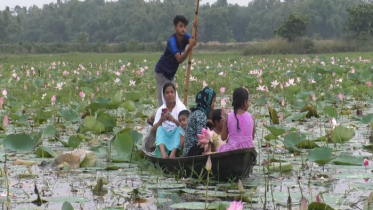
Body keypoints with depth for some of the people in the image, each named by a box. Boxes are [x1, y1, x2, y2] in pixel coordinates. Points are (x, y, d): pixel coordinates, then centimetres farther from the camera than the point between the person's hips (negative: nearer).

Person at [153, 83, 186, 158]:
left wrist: (174, 121, -26)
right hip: (164, 138, 2)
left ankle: (173, 152, -49)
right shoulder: (161, 110, 10)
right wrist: (161, 120, -19)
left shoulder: (181, 107, 5)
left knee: (180, 127, -28)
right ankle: (163, 152, -51)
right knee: (160, 128, -25)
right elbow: (154, 129, 1)